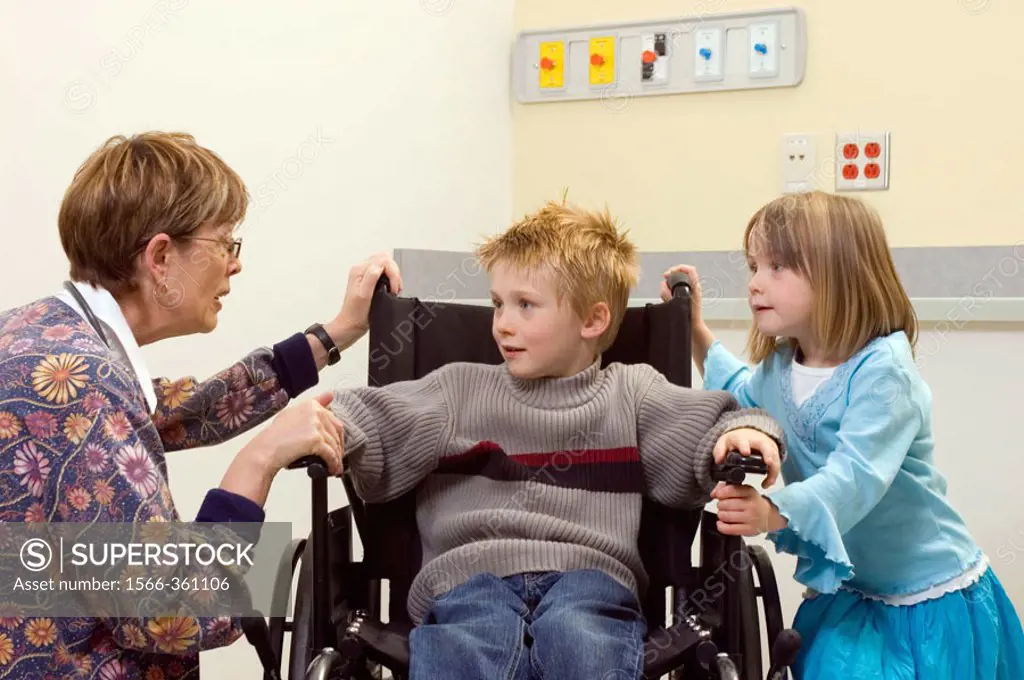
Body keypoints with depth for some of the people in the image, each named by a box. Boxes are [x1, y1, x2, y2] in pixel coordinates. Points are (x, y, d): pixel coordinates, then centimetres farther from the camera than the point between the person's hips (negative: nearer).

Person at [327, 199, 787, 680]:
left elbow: (707, 426, 16)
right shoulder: (460, 388, 21)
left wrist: (740, 432, -7)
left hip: (587, 573, 0)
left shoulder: (630, 392, 20)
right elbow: (375, 423, 13)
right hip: (471, 573, 0)